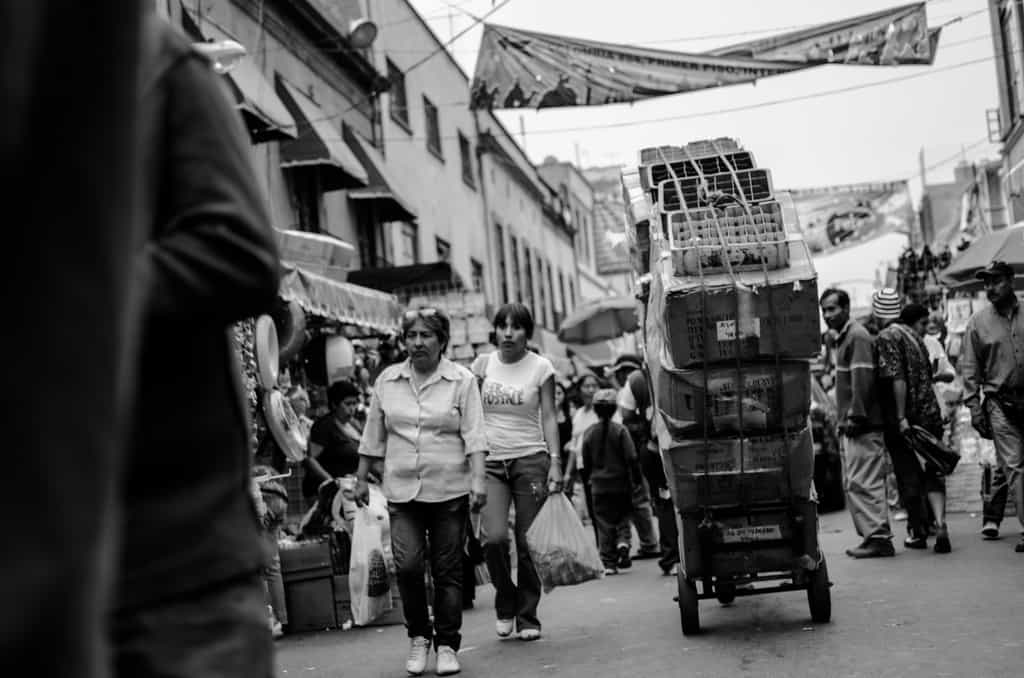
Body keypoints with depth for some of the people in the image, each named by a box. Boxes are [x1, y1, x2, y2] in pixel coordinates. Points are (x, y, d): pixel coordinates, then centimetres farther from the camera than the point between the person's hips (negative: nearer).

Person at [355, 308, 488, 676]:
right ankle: (418, 636, 10)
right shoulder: (387, 380, 8)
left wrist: (478, 481, -14)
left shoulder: (462, 380, 0)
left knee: (447, 570, 3)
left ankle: (447, 645, 14)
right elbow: (373, 437, 14)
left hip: (449, 489, -2)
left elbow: (474, 435, -5)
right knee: (407, 563, -10)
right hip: (402, 489, 2)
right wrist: (361, 479, 15)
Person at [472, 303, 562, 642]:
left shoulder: (540, 367, 1)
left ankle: (528, 617, 12)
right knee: (494, 537, -15)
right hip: (490, 461, 1)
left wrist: (555, 461, -9)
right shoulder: (484, 364, 6)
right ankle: (505, 603, 10)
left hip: (530, 460, -1)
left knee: (528, 543, -2)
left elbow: (549, 417, 0)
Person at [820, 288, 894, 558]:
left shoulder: (857, 336, -11)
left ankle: (879, 538, -10)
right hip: (852, 425, 11)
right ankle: (872, 536, 15)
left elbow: (863, 380, -19)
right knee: (854, 483, 11)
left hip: (863, 426, -11)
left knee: (864, 483, -11)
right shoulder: (843, 338, 21)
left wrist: (856, 416, -21)